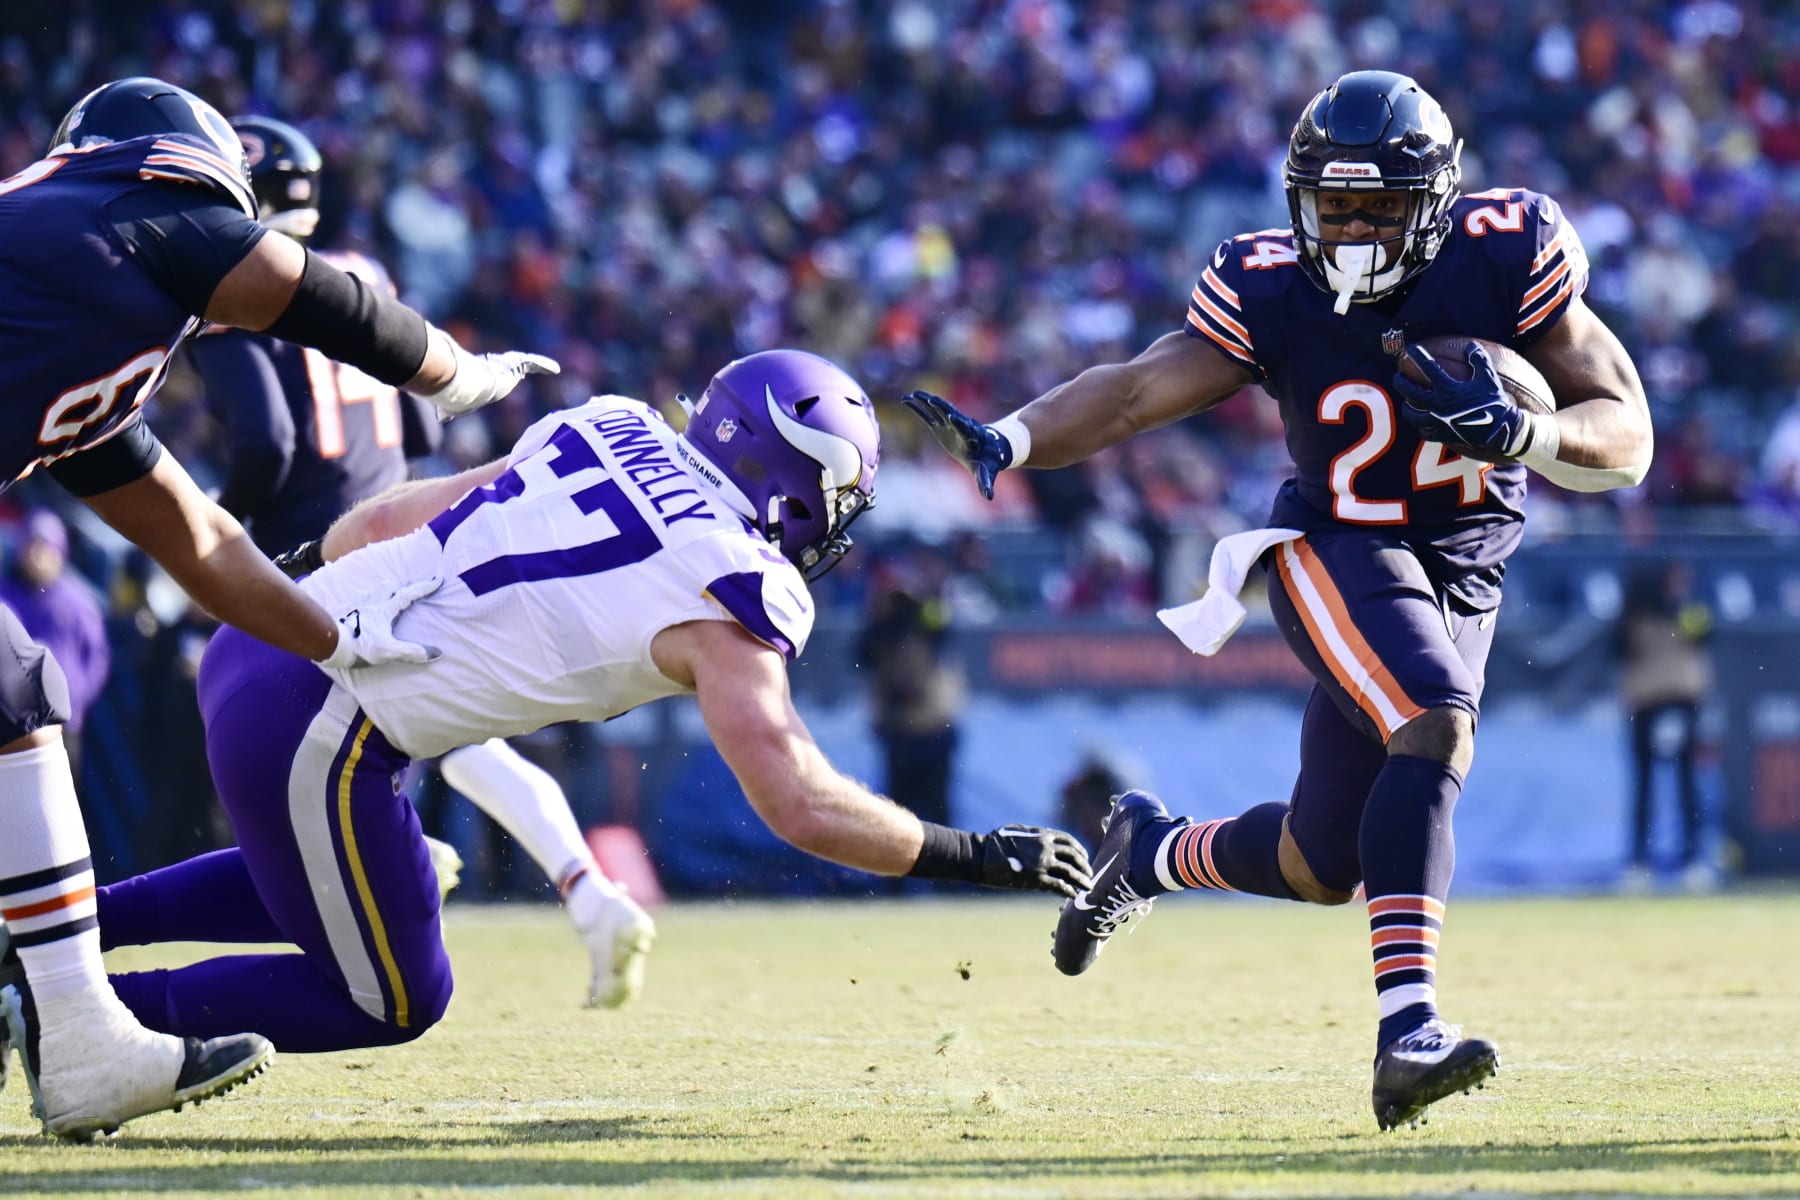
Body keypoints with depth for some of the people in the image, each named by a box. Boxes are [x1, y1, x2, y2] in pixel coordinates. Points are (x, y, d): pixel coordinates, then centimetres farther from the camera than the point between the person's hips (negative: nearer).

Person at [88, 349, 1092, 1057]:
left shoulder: (611, 433, 12)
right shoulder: (728, 594, -9)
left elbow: (374, 525, 18)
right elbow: (800, 805, -14)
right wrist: (980, 855, -4)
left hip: (264, 639, 8)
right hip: (319, 725, -8)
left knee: (317, 881, 33)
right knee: (390, 1003, 12)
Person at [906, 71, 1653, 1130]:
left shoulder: (1508, 259, -15)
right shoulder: (1271, 294, -14)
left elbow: (1627, 442, -13)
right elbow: (1136, 391, -18)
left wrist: (1524, 432, -34)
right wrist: (1011, 439, -36)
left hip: (1464, 583, 3)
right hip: (1336, 555, -3)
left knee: (1324, 866, 7)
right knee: (1436, 729, -33)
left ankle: (1151, 850, 39)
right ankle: (1408, 1025, -40)